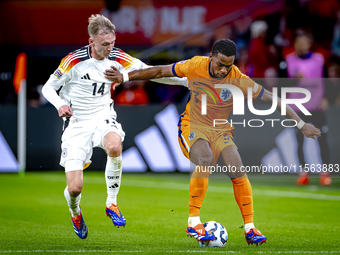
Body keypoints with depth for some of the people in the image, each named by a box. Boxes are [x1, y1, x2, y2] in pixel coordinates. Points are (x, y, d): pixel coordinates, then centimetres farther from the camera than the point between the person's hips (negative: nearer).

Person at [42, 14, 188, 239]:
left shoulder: (117, 58, -4)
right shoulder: (74, 61, -14)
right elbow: (48, 88, -3)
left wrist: (186, 80, -4)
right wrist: (60, 104, -24)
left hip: (103, 118, 2)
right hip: (77, 124, -2)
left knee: (114, 145, -37)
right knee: (75, 188, -12)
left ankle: (112, 203, -17)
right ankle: (75, 212, 28)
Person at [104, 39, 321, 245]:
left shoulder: (238, 80, -14)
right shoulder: (195, 66, -13)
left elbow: (271, 99, -9)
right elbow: (161, 71, 1)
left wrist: (301, 124, -9)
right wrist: (125, 77, 5)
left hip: (221, 131, 2)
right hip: (193, 127, -2)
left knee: (237, 170, -22)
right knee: (206, 160, -32)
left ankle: (250, 228, -10)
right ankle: (193, 222, -27)